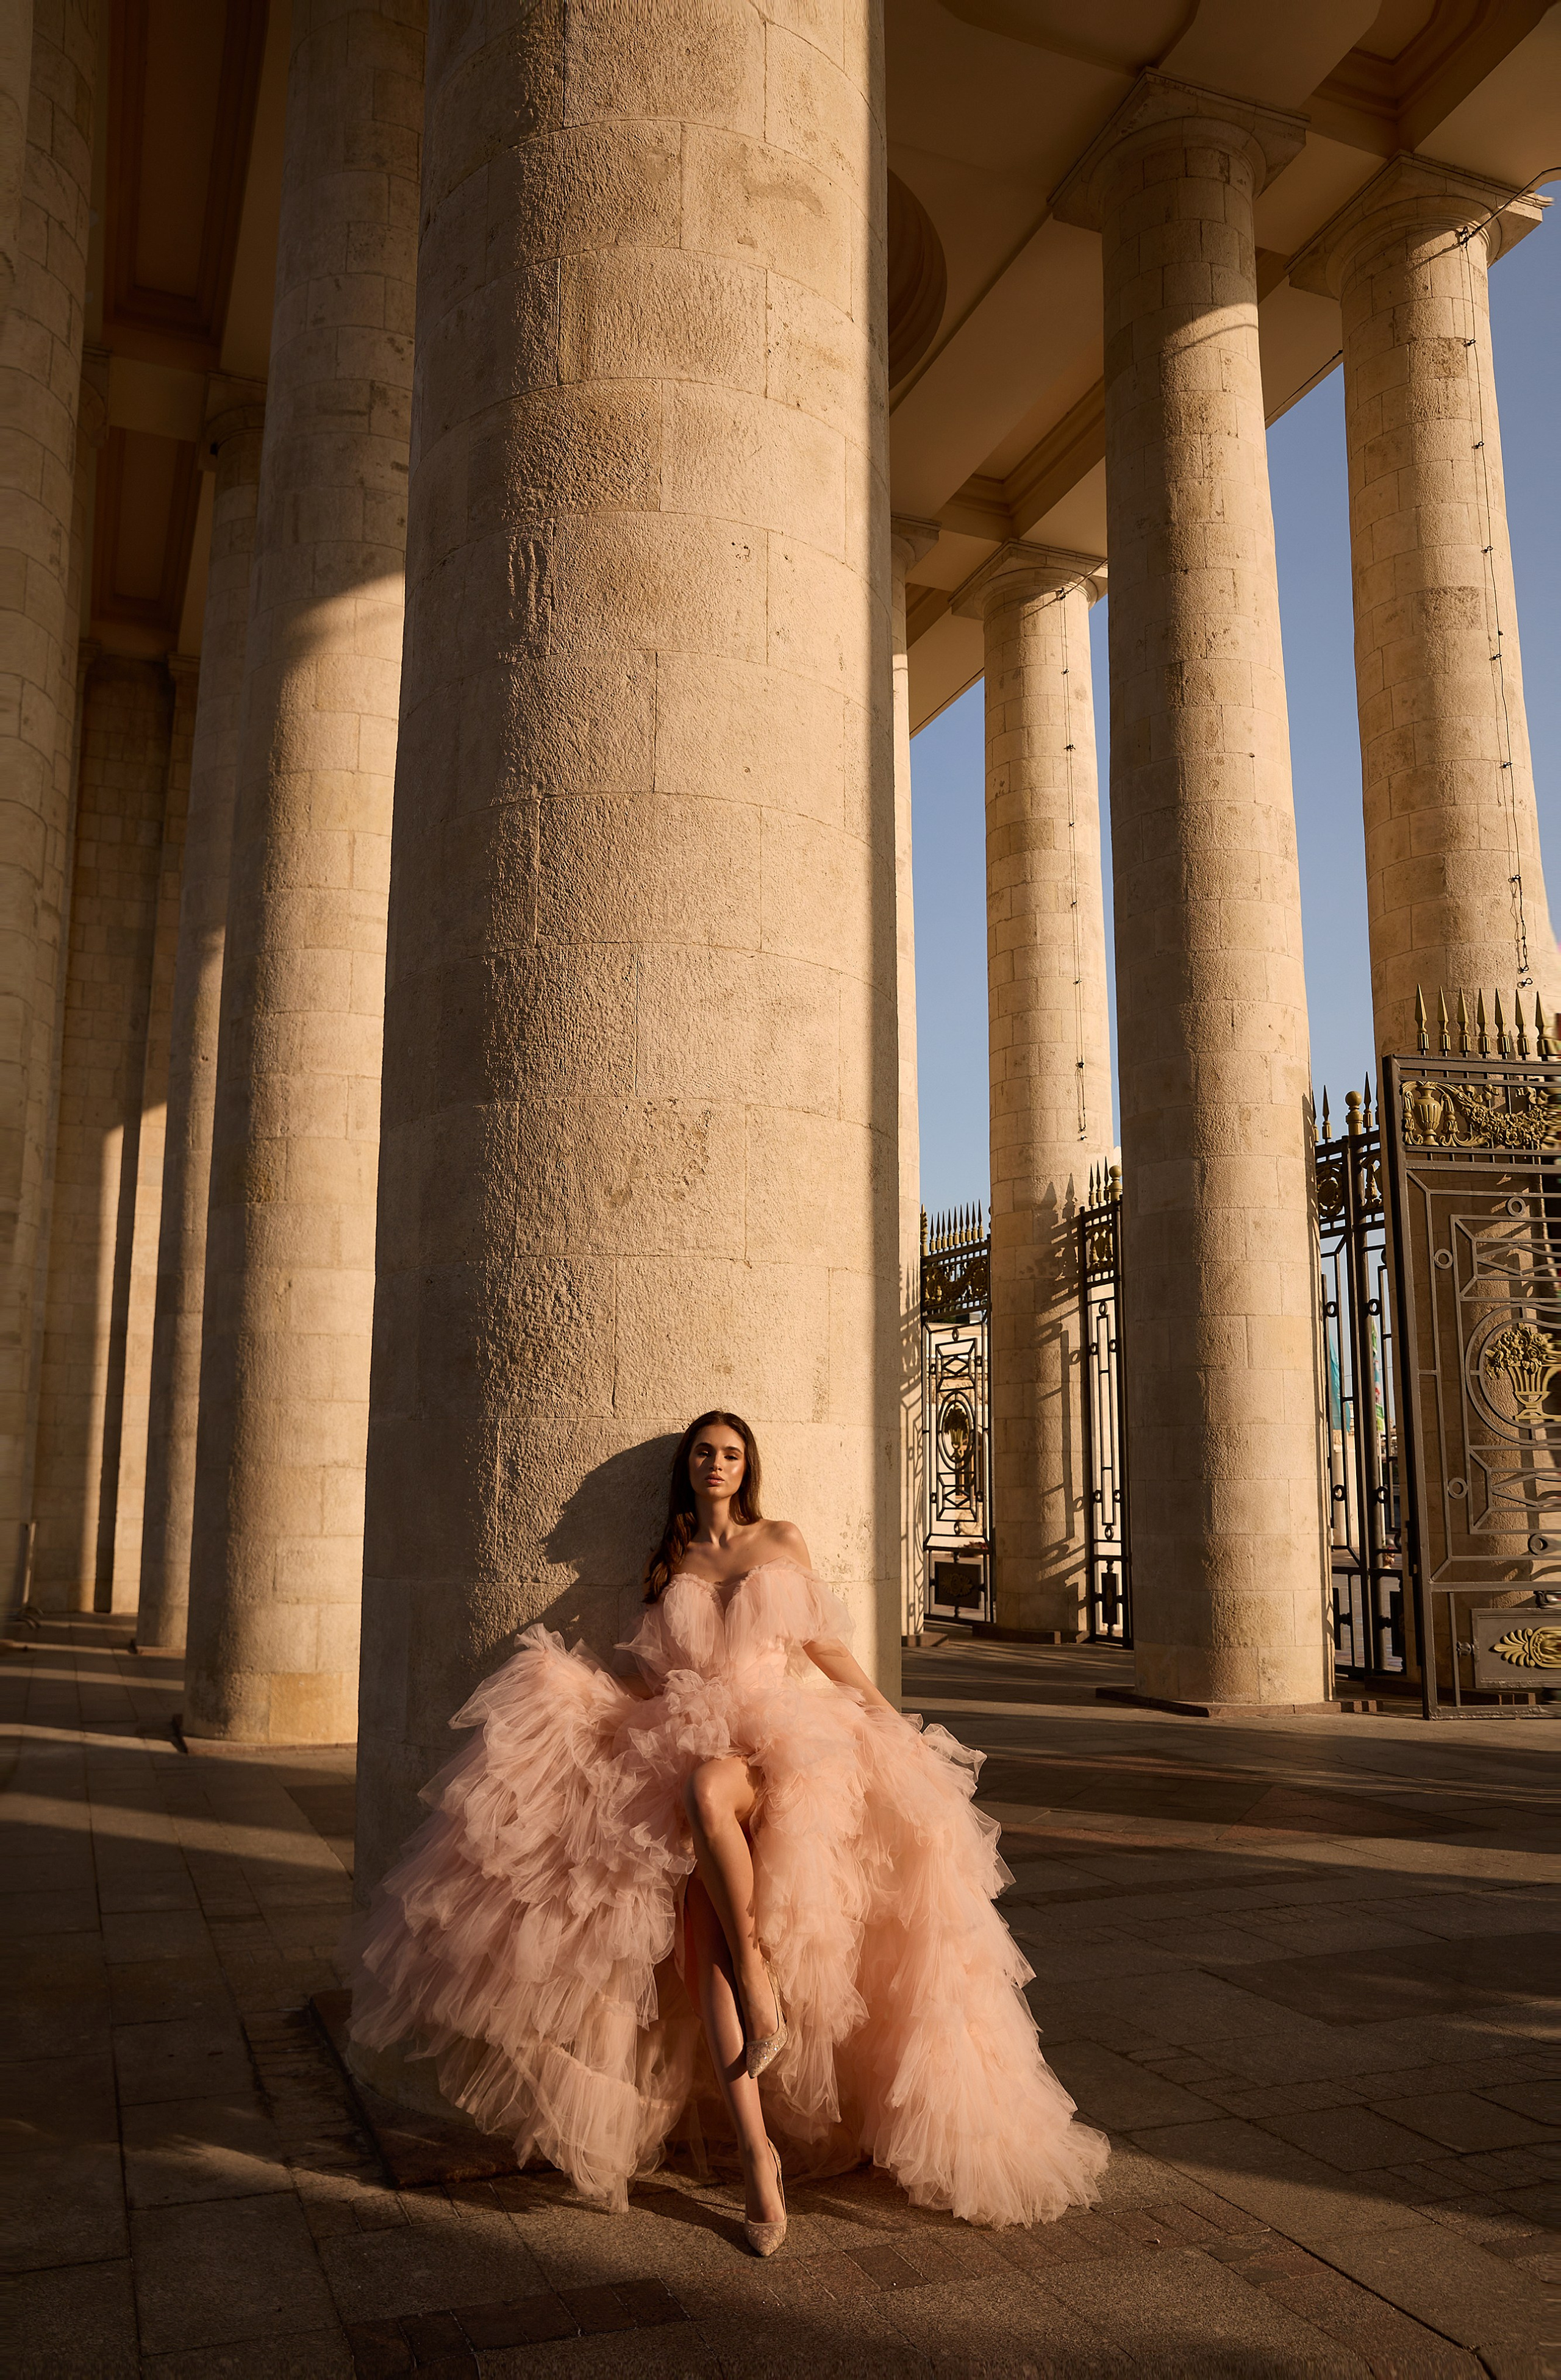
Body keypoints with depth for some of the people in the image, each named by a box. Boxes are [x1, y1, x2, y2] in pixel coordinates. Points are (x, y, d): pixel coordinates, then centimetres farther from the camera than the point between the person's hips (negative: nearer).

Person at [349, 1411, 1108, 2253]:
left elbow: (824, 1644, 17)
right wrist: (568, 1681, 9)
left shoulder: (781, 1542, 15)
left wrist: (892, 1719, 12)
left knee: (709, 1788, -40)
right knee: (706, 1937, -19)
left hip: (785, 1740, -2)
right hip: (691, 1741, 2)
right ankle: (756, 2152, -19)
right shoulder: (668, 1562, 19)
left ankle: (758, 1970, -23)